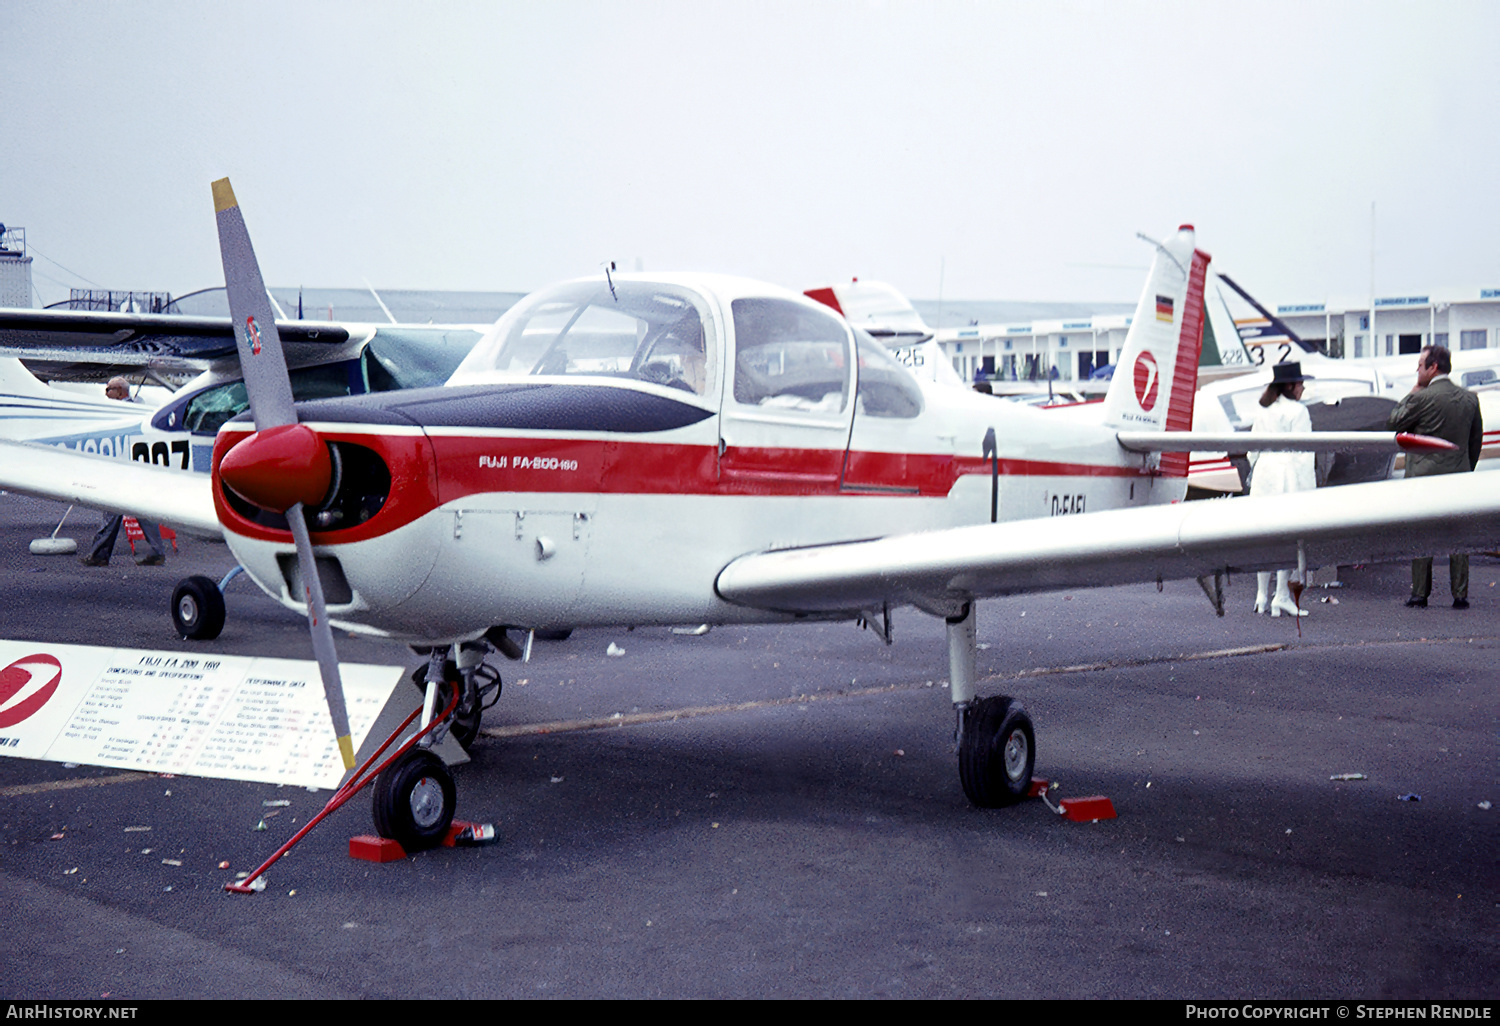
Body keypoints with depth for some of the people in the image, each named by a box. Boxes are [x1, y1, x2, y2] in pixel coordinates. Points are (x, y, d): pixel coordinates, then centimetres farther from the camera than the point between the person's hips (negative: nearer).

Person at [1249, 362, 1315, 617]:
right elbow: (1302, 453, -12)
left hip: (1263, 479, 7)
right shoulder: (1297, 411, -9)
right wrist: (1308, 488, -10)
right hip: (1288, 480, -7)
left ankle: (1262, 597, 14)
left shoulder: (1264, 412, 12)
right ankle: (1282, 598, -7)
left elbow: (1253, 450, 15)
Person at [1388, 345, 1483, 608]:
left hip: (1425, 476, -5)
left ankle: (1420, 594, 4)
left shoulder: (1422, 398, -13)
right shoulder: (1470, 398, 6)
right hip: (1459, 477, 5)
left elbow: (1395, 422, 0)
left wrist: (1411, 393, 7)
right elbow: (1476, 440, 12)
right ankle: (1460, 595, 8)